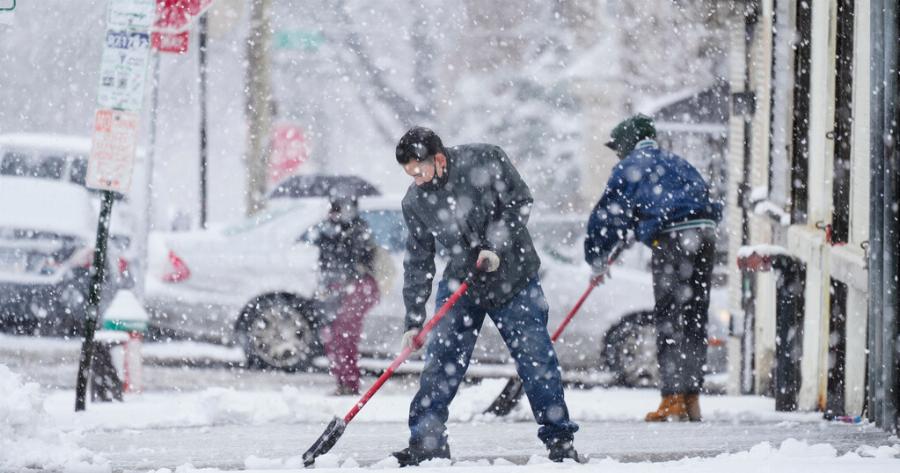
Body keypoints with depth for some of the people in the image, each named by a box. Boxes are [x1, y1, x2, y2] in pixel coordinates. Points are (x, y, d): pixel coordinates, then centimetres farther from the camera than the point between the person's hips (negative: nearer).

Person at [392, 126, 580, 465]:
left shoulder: (485, 161, -15)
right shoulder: (415, 202, -4)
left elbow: (519, 203, -10)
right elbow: (418, 261, 1)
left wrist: (496, 248, -21)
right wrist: (413, 320, -1)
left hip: (513, 278, -3)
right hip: (461, 282, 3)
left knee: (537, 359, -2)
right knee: (440, 359, -6)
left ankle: (560, 439, 8)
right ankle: (426, 441, 2)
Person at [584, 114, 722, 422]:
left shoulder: (629, 168, 9)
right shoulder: (676, 164, 27)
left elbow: (607, 215, 9)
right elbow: (708, 203, 30)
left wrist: (597, 261, 19)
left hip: (671, 238, -6)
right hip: (705, 234, 6)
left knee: (670, 322, -3)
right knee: (694, 320, 11)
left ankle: (674, 400, -8)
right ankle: (692, 399, 13)